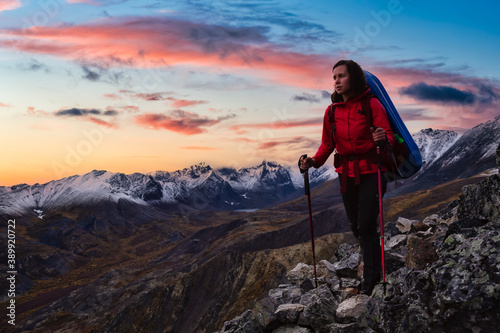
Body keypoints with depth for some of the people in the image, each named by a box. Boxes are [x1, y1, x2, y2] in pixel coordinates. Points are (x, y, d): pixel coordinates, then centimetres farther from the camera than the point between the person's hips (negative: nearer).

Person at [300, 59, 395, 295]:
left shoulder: (371, 104, -10)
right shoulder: (331, 111, 4)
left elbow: (389, 137, -13)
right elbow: (328, 144, 8)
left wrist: (383, 139, -36)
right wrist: (314, 161, -9)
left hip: (371, 172, -5)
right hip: (346, 174, 5)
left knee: (366, 225, -10)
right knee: (356, 227, 13)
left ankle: (370, 279, 3)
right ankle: (375, 268, 39)